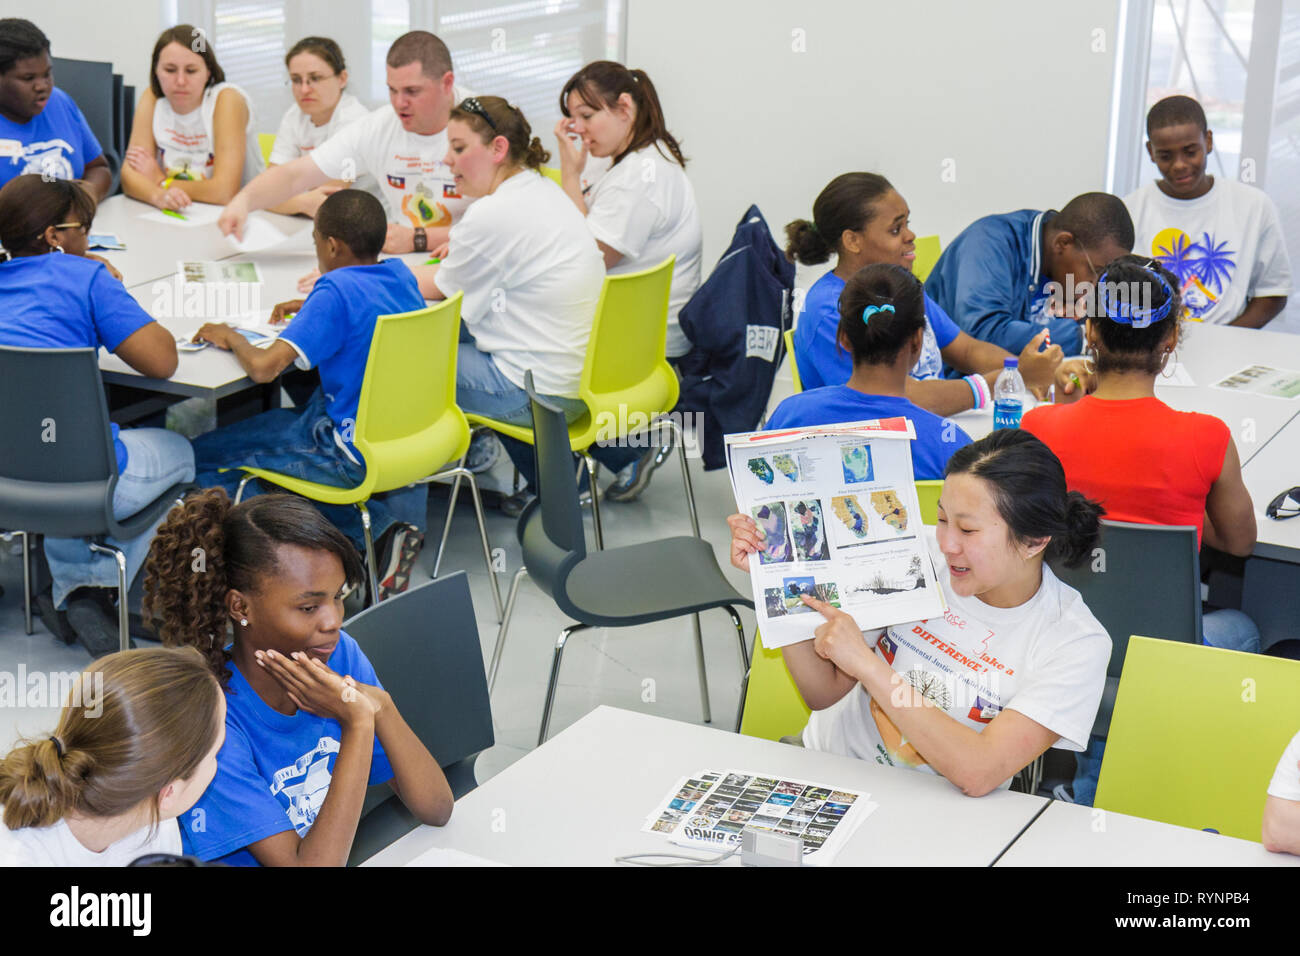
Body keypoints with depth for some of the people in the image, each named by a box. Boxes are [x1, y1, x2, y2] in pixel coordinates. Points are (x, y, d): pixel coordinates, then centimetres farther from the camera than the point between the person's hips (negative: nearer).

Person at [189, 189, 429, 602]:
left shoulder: (336, 292, -18)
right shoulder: (400, 274, 4)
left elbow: (263, 367, -23)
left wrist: (232, 338, -4)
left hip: (354, 456, -8)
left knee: (203, 459, 1)